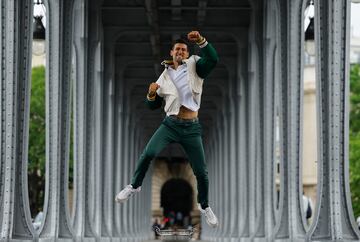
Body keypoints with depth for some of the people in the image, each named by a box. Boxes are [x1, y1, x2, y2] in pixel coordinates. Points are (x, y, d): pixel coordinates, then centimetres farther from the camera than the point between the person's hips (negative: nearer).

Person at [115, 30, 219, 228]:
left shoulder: (194, 65, 3)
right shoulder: (164, 76, 11)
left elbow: (213, 60, -18)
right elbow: (153, 106, 16)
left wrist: (201, 42, -32)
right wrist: (151, 94, -6)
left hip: (191, 127, -1)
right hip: (170, 124, 1)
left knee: (201, 172, 3)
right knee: (149, 153, -21)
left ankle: (204, 206, 26)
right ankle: (135, 186, 2)